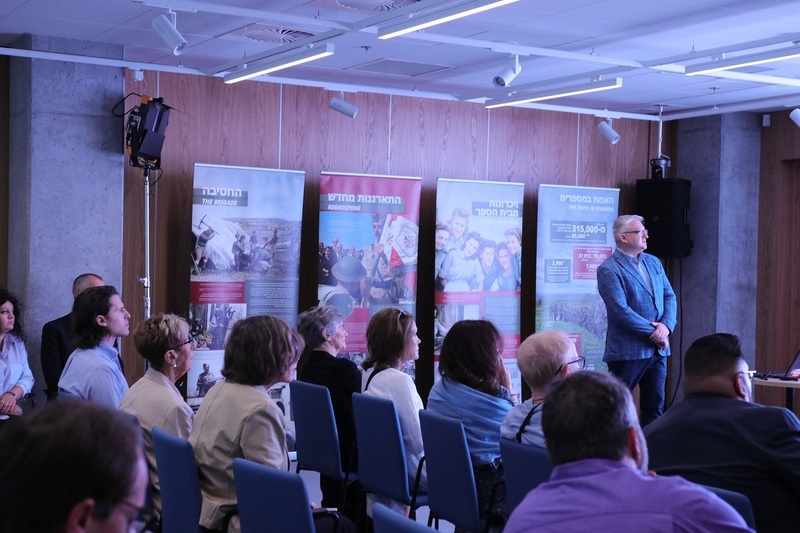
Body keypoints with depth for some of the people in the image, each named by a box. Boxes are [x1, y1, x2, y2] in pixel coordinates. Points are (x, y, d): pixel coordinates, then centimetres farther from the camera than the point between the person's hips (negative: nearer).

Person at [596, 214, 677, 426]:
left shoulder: (653, 262, 13)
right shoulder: (609, 270, -10)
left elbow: (669, 296, 10)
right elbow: (620, 310, -18)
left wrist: (666, 325, -8)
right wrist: (652, 332, -15)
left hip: (658, 349, 7)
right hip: (628, 351, -7)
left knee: (655, 406, 12)